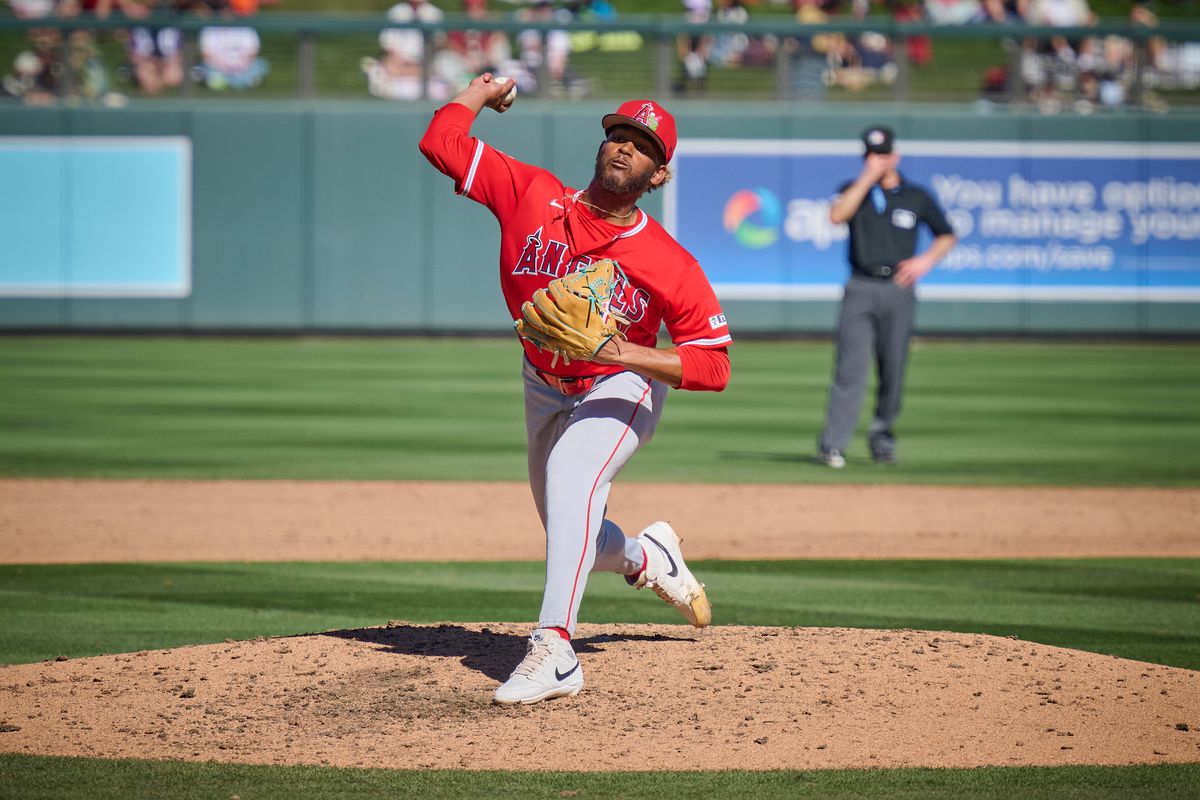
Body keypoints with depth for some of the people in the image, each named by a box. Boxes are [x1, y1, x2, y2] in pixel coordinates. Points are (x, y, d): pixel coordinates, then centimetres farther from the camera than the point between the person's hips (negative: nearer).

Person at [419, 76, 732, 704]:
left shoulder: (669, 264, -22)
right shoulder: (532, 196, -15)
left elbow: (714, 365, -22)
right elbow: (441, 142, -14)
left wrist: (629, 355, -33)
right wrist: (481, 92, 0)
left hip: (621, 390, -5)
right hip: (545, 389, 5)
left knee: (571, 477, -35)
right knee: (571, 537, 16)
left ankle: (554, 649, -43)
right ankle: (647, 557, 53)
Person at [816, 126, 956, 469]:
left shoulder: (916, 197, 9)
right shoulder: (854, 190, 8)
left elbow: (947, 235, 17)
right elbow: (837, 216, -14)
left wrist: (925, 261, -1)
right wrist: (868, 178, -14)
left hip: (899, 289, 1)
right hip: (860, 289, -1)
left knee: (893, 370, 4)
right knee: (851, 368, -12)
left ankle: (882, 434, 24)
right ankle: (832, 445, -15)